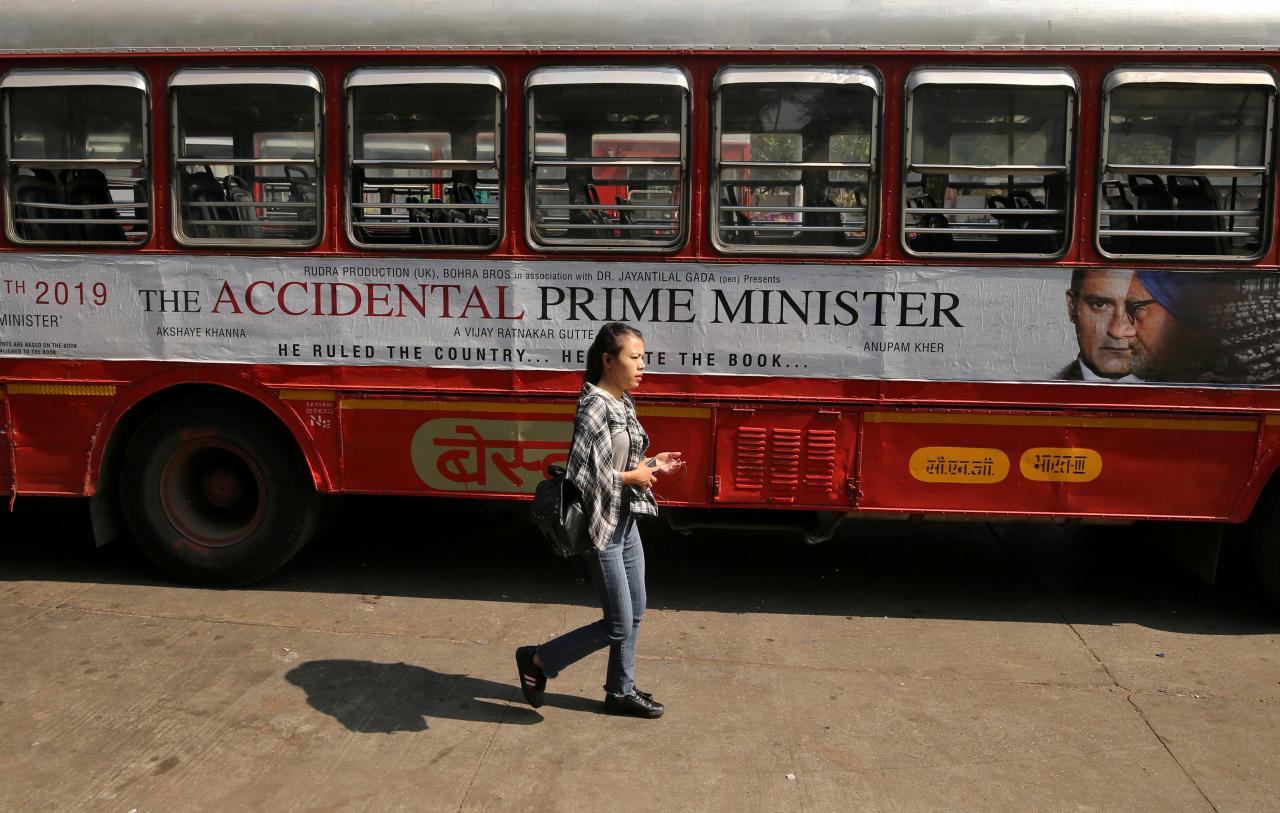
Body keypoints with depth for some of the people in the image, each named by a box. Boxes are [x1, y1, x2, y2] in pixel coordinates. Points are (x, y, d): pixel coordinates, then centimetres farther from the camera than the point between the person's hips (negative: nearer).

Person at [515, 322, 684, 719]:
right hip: (602, 527, -9)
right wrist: (631, 477, -19)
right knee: (618, 626, -1)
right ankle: (537, 661, 15)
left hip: (626, 522, 9)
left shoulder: (623, 402, 8)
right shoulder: (594, 406, -22)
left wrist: (651, 465, 6)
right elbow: (581, 474, -27)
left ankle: (621, 692, 34)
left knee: (634, 612, 18)